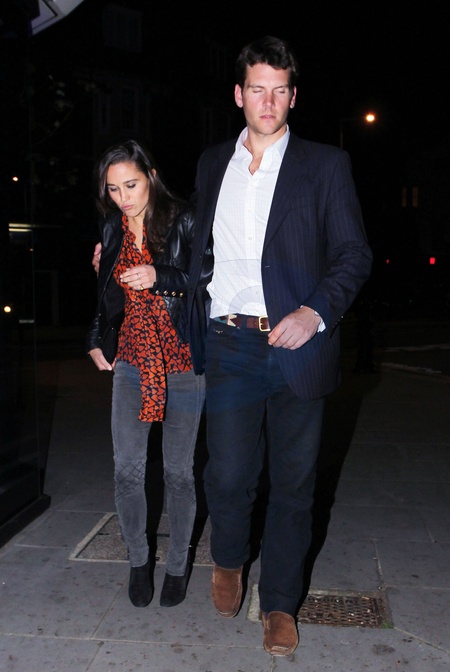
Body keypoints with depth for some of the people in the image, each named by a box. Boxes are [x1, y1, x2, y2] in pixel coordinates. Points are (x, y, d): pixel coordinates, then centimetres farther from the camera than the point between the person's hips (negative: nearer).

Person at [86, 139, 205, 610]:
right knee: (127, 468, -1)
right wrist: (95, 340, 15)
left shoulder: (183, 222, -5)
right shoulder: (111, 230, 10)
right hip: (132, 361, 4)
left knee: (178, 470, 5)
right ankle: (138, 559, 22)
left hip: (181, 363, -3)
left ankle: (178, 563, 25)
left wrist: (159, 276, -21)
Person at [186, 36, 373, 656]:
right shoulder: (212, 163, 16)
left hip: (298, 344, -1)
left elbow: (354, 254, 1)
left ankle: (280, 604, 28)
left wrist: (317, 313, -14)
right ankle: (228, 560, 34)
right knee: (228, 476, 0)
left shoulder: (326, 165, 6)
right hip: (230, 345, 2)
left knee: (293, 484, 7)